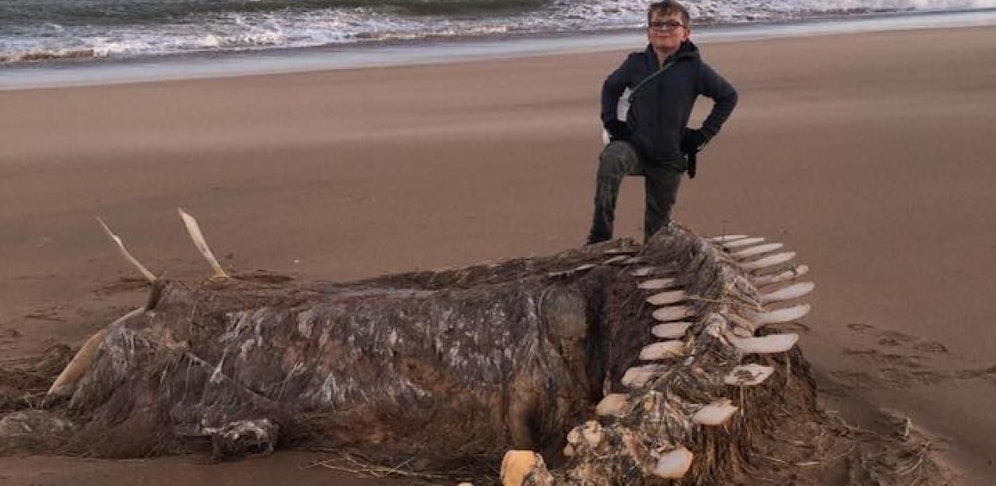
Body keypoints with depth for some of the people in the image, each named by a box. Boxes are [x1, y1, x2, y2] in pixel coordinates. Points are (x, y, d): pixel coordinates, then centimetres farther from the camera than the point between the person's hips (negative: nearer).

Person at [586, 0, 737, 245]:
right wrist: (610, 121, 7)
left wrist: (703, 134, 3)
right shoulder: (635, 63, 1)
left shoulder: (694, 69, -5)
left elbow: (728, 96, 8)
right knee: (610, 159, -35)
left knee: (658, 223, 8)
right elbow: (610, 86, 21)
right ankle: (599, 238, -33)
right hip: (634, 146, 0)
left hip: (669, 159, 0)